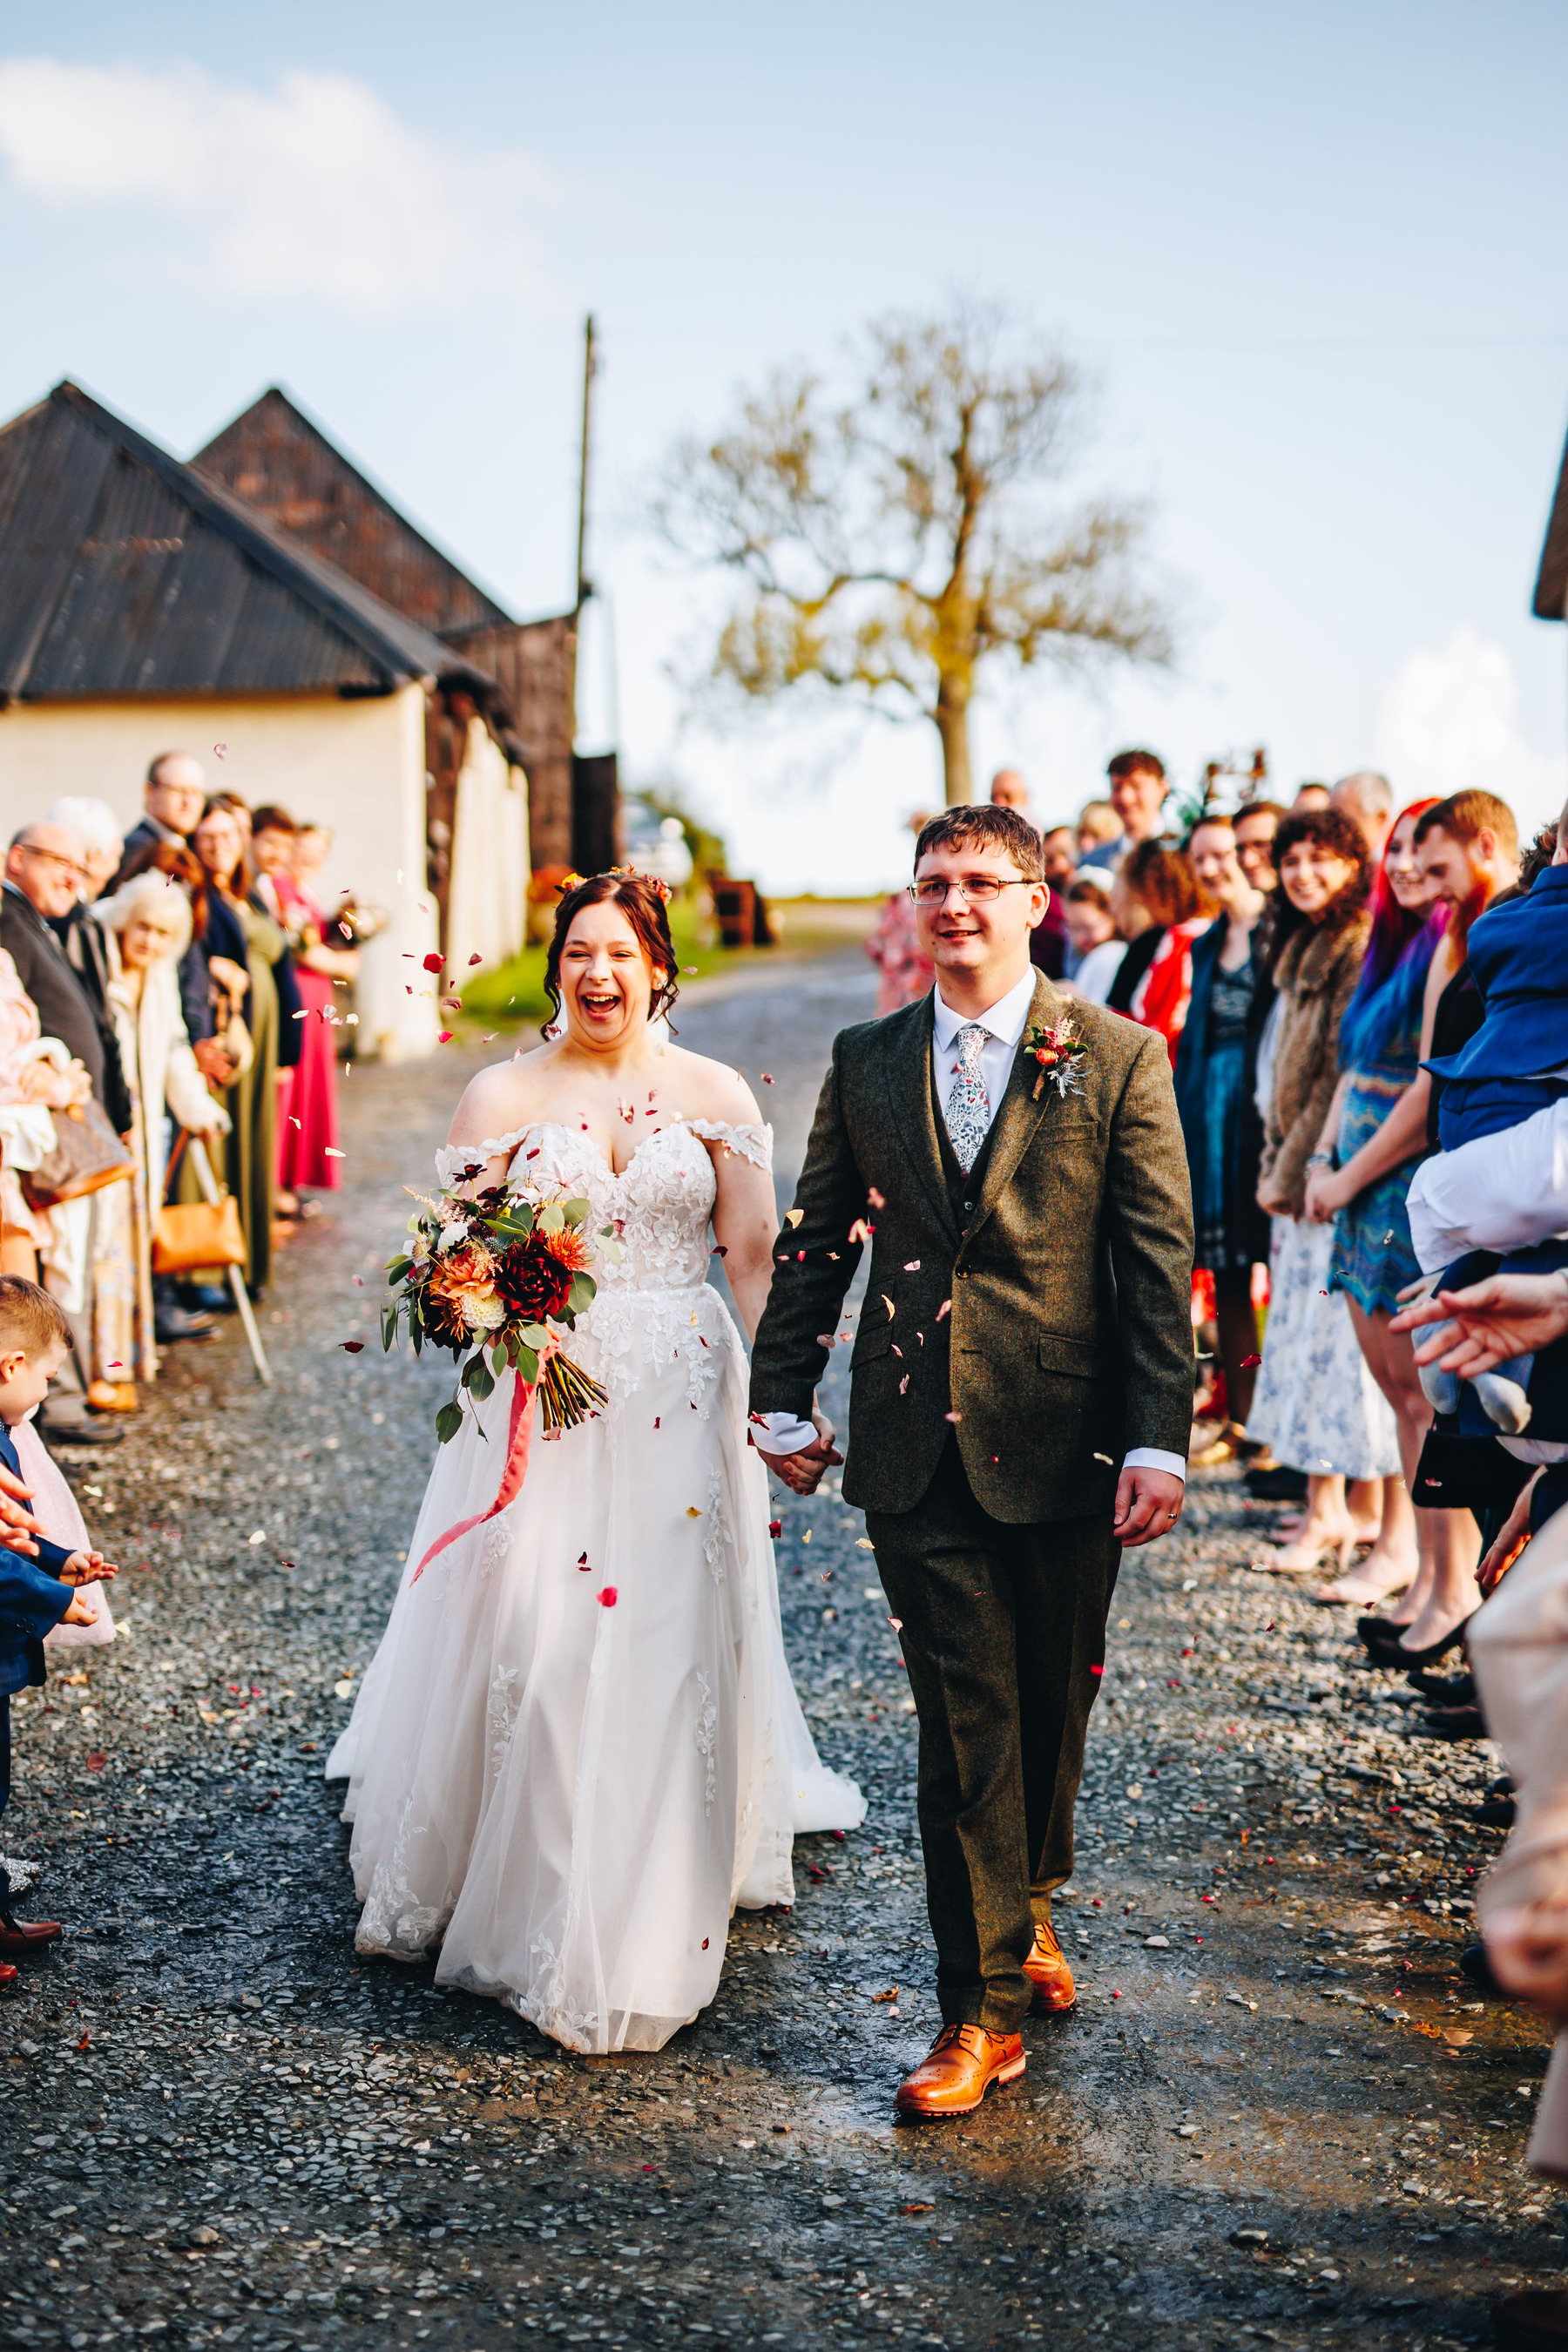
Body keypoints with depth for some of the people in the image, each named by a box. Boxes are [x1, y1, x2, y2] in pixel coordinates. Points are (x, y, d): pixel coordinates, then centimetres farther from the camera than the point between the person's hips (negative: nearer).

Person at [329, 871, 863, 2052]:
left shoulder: (715, 1094, 6)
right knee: (527, 1640, -3)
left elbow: (756, 1258, 3)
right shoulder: (503, 1095, 4)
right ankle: (517, 1887, 19)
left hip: (682, 1403, 1)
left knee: (668, 1646, 2)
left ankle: (653, 1924, 16)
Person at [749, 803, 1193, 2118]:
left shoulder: (1120, 1060, -1)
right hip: (918, 1449, 1)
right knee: (963, 1723, 2)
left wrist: (1159, 1442, -10)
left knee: (1052, 1704, 14)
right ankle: (986, 2005, 12)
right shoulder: (867, 1062, 7)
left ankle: (1027, 1898, 42)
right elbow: (816, 1241, 13)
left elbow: (1160, 1263, -4)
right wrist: (783, 1402, 11)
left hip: (1065, 1444, -1)